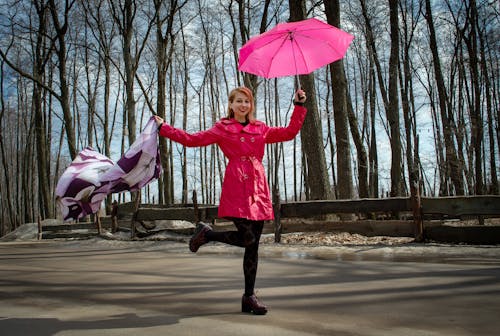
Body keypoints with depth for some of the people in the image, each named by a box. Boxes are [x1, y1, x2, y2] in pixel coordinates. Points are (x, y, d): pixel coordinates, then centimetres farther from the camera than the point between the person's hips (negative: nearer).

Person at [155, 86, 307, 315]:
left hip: (258, 187, 4)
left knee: (253, 244, 3)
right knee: (248, 238, -16)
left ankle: (249, 297, 12)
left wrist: (299, 106, 19)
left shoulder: (260, 129, 19)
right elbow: (192, 139, 7)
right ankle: (206, 233, 11)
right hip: (236, 187, -4)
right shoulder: (222, 128, 8)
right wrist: (163, 128, 7)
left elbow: (289, 132, 23)